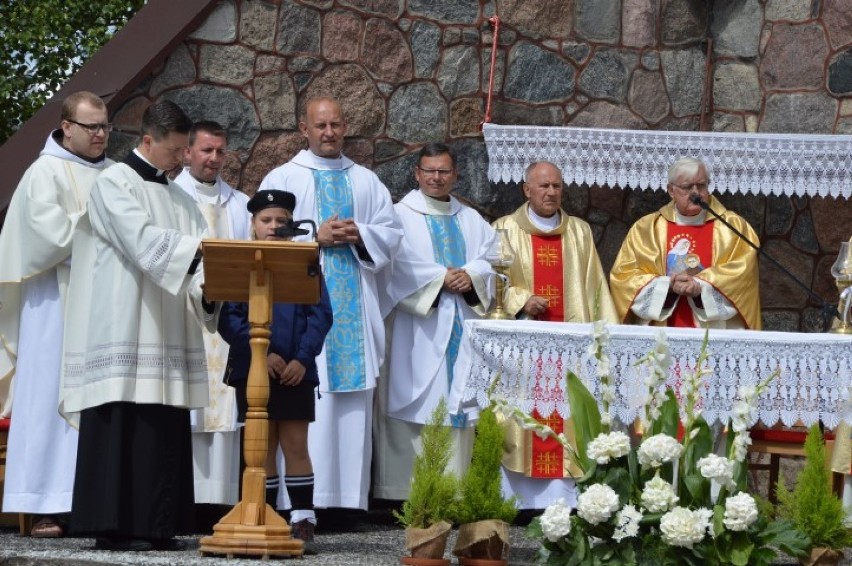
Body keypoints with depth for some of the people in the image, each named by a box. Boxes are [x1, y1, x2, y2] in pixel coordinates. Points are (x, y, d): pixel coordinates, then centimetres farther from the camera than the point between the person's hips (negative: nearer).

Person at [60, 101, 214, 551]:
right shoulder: (113, 184, -2)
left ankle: (156, 526, 6)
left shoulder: (179, 197, 19)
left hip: (166, 334, 7)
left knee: (165, 431, 3)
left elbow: (197, 254, 9)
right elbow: (143, 239, -17)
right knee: (121, 426, -9)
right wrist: (200, 246, -25)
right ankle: (114, 527, -8)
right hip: (123, 332, -7)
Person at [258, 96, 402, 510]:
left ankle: (350, 495, 2)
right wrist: (316, 237, -11)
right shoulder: (282, 179, 7)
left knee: (354, 404, 0)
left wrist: (359, 235, -6)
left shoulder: (367, 182, 18)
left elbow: (391, 233, 12)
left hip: (355, 307, 4)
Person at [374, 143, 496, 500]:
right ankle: (409, 489, -10)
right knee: (419, 401, -10)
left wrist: (471, 276, -11)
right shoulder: (401, 216, 5)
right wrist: (441, 278, -14)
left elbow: (490, 258, 8)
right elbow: (399, 265, -8)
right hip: (419, 330, -4)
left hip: (461, 326, 4)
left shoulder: (471, 220, 20)